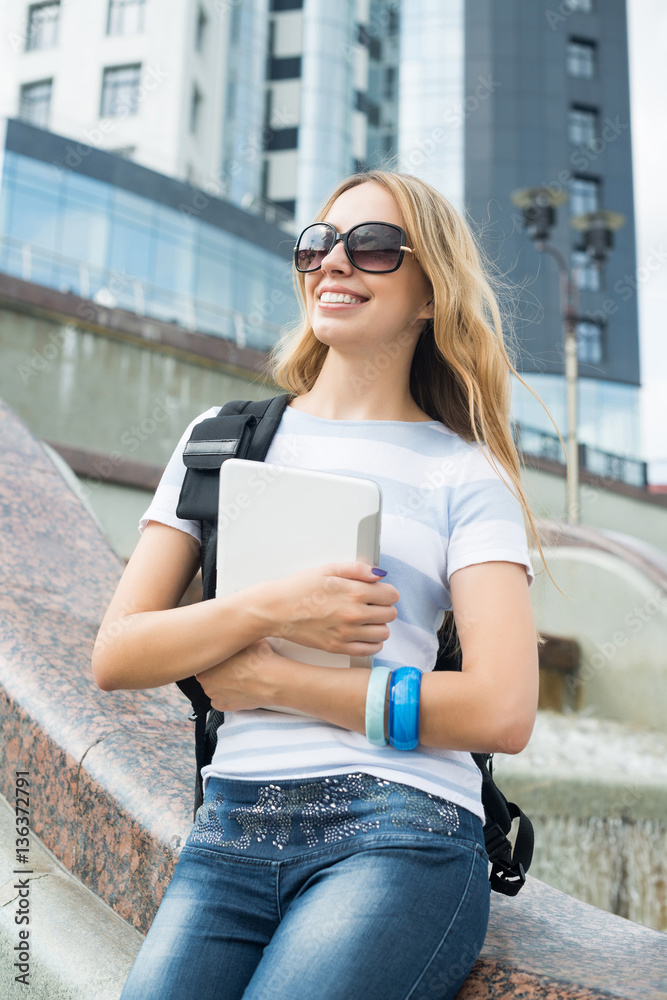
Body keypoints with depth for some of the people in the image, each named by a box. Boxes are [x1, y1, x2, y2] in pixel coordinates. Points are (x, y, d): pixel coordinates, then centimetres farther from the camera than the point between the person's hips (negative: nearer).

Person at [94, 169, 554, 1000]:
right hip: (231, 830, 3)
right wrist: (266, 610, -12)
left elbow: (502, 712, -8)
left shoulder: (466, 475, 4)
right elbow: (115, 657, 6)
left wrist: (270, 681, -7)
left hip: (402, 831, -2)